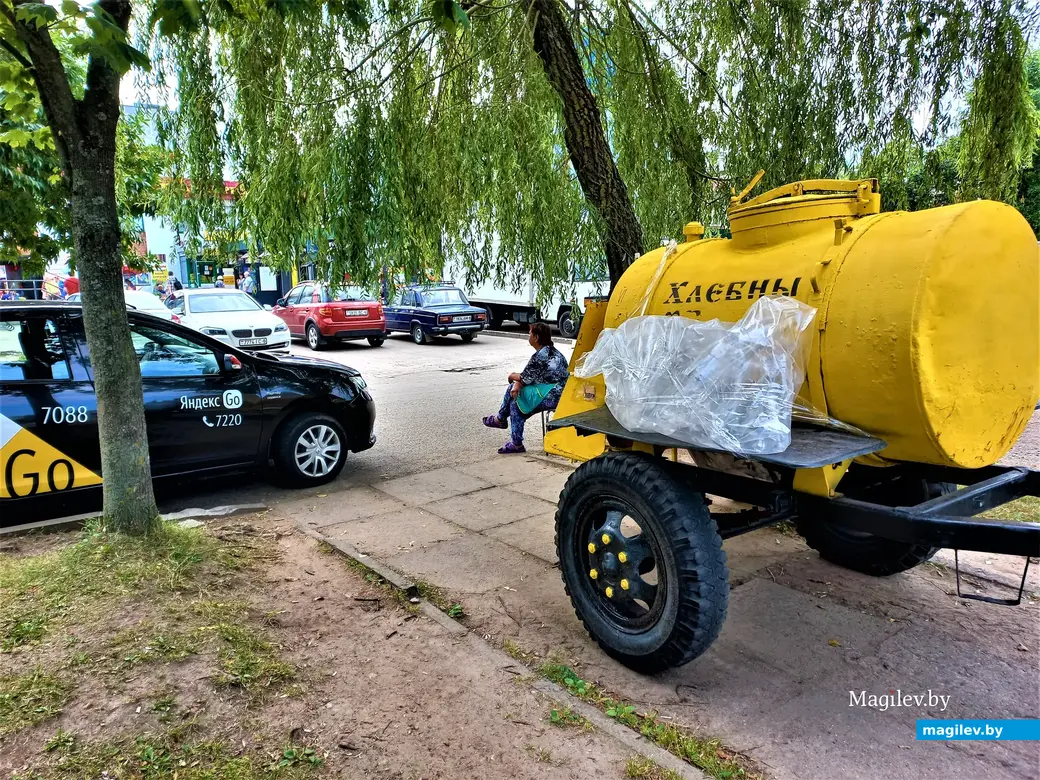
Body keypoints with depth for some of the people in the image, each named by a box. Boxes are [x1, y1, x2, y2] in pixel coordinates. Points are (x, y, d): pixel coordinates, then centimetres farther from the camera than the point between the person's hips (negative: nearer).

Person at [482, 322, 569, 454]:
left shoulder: (540, 356, -16)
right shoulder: (553, 351, 15)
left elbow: (525, 378, -8)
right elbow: (529, 376, 14)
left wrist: (513, 377, 14)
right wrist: (518, 383, -4)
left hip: (552, 397, -10)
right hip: (561, 395, 10)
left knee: (513, 392, 2)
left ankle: (500, 419, 30)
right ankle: (516, 443, 12)